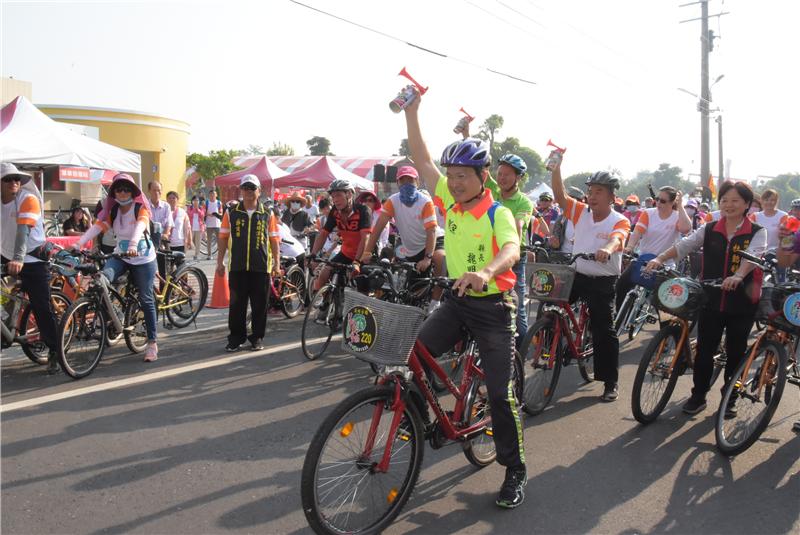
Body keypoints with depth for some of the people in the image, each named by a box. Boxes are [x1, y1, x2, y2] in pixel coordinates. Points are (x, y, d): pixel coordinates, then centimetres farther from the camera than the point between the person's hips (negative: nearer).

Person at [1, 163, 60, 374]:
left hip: (32, 260, -5)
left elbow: (23, 230, -26)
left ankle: (54, 353, 7)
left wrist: (18, 259, -38)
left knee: (42, 308, -3)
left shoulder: (28, 199, -14)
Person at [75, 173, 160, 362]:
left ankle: (152, 343, 8)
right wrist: (78, 245, -29)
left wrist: (133, 245, -51)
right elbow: (96, 227, -13)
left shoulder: (141, 208, -11)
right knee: (102, 277, -30)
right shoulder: (111, 210, 0)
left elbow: (140, 226, -31)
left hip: (143, 258, -3)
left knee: (146, 300, 0)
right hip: (121, 256, 3)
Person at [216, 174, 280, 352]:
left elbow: (274, 240, 6)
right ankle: (235, 338, 16)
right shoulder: (231, 213, 6)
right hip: (237, 267, 0)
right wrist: (220, 262, 6)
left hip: (261, 267, 0)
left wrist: (277, 264, 1)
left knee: (259, 305, 5)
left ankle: (257, 338, 18)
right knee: (236, 304, 5)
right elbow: (223, 238, 9)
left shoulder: (268, 214, 5)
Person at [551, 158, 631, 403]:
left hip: (603, 281, -4)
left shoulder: (620, 221, -7)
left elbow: (617, 239, -28)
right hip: (577, 275, 4)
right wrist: (556, 168, -19)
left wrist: (607, 249, -52)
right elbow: (560, 196, -7)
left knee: (604, 331, 0)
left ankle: (611, 383, 11)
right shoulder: (581, 212, 5)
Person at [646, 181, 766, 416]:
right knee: (704, 349, 6)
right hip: (711, 300, 2)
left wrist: (738, 276, -42)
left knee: (735, 352, 9)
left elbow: (753, 255, -22)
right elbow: (684, 245, -7)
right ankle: (698, 395, 21)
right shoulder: (709, 230, 5)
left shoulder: (757, 233, -3)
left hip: (741, 302, -2)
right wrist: (659, 259, -25)